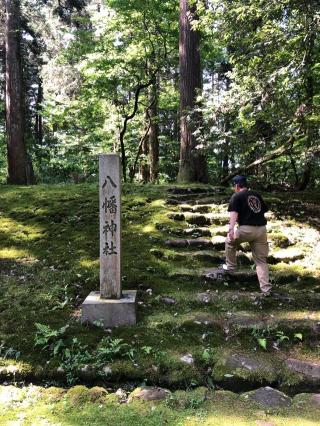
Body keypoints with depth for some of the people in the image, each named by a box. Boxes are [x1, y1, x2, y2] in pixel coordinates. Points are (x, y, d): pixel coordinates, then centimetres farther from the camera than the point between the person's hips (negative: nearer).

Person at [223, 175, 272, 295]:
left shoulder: (237, 196, 2)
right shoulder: (257, 195, 20)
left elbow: (234, 213, -14)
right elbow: (264, 210, 23)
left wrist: (231, 228, -26)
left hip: (247, 229, -5)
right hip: (262, 229, 5)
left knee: (230, 240, 24)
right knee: (261, 260, 11)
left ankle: (231, 266, 30)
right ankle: (266, 288, 7)